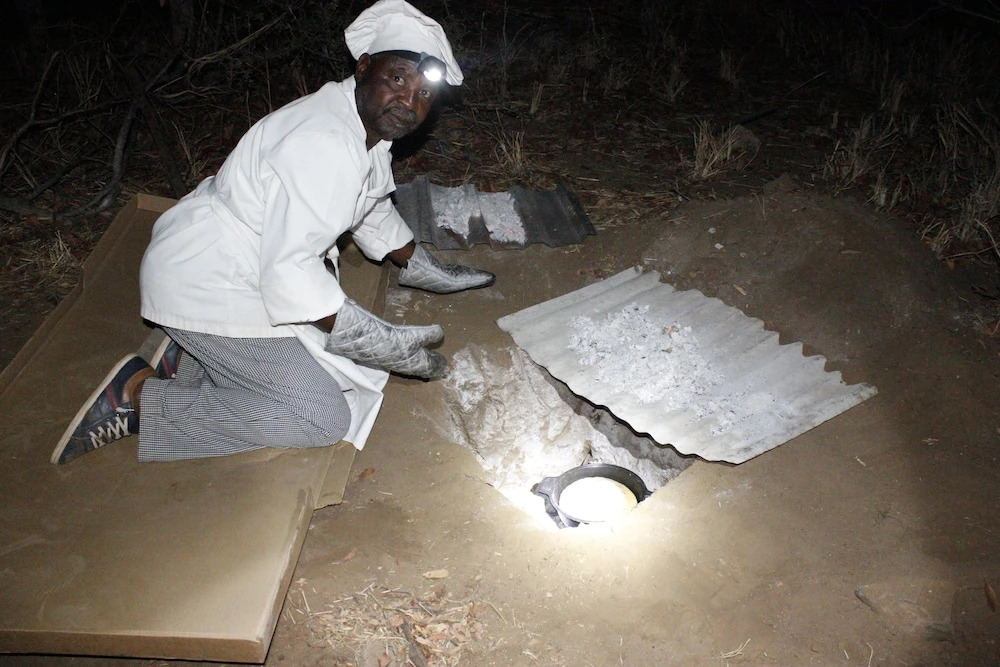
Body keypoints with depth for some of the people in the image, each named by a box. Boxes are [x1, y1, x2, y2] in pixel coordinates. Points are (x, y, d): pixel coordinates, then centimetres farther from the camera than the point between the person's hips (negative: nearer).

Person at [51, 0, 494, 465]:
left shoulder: (370, 123, 4)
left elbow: (375, 211, 21)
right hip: (206, 286, -10)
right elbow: (288, 271, -32)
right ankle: (139, 398, -7)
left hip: (257, 270, 10)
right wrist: (385, 344, -29)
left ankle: (190, 355, 14)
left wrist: (429, 272, 24)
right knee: (325, 418, -13)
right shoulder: (323, 145, -28)